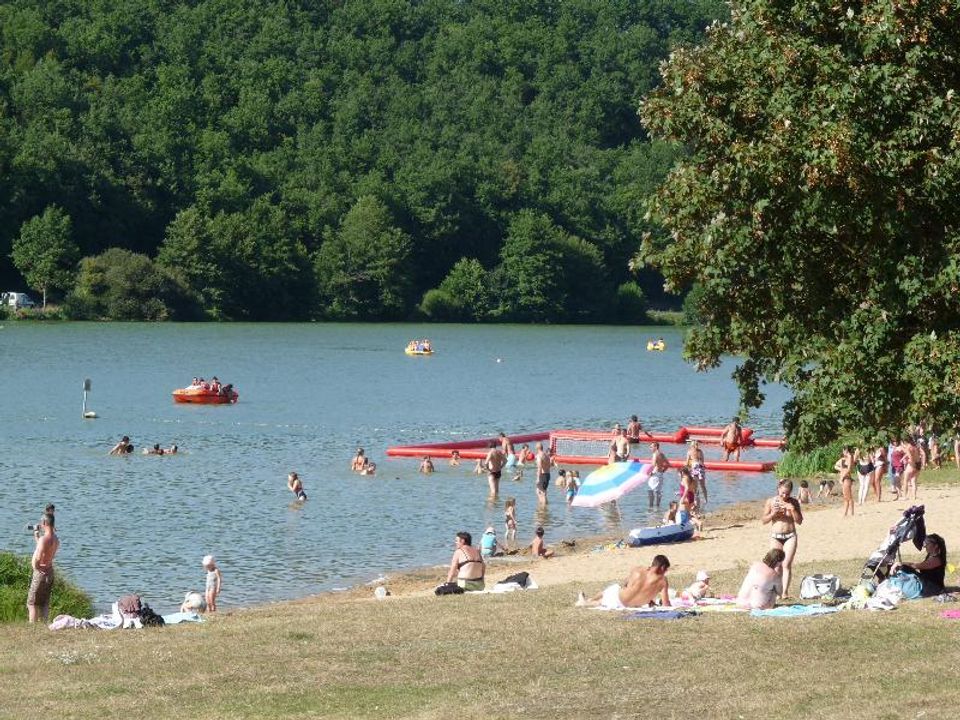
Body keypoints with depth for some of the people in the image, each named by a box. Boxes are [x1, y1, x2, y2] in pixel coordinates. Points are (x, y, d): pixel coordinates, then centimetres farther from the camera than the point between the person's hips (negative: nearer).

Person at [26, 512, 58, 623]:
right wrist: (37, 537, 24)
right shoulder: (56, 540, 6)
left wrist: (35, 567, -15)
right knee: (44, 603, 15)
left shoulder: (43, 539, -20)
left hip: (41, 573, -8)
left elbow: (37, 557, -33)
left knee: (32, 603, -1)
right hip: (50, 571, 8)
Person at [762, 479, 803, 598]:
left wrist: (793, 509, -15)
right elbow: (764, 520, 2)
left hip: (790, 536, 0)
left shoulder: (793, 502, 1)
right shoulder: (771, 502, 0)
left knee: (787, 564, -7)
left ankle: (785, 592, -7)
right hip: (775, 536, 0)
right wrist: (773, 513, -17)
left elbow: (799, 521, 0)